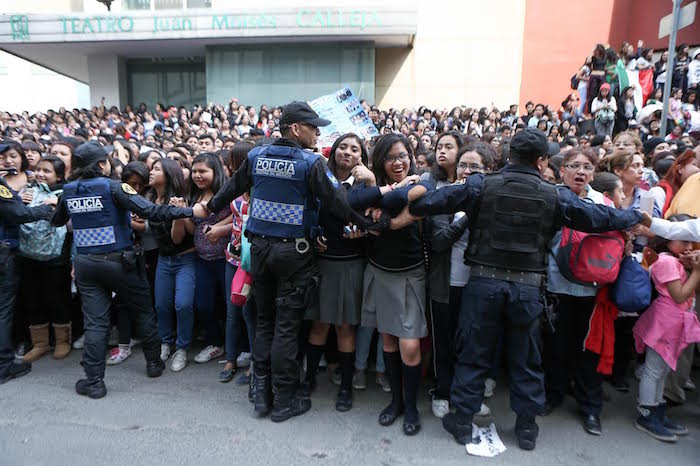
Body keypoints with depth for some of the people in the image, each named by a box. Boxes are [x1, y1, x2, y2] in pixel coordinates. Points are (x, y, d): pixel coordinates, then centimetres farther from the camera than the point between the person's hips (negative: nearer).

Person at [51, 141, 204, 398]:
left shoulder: (68, 191, 2)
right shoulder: (113, 187, -13)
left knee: (95, 322, 6)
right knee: (143, 311, 15)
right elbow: (149, 210, -25)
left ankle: (94, 382, 8)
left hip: (86, 263, 4)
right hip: (119, 261, -4)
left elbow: (56, 221, 19)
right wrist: (190, 211, -25)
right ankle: (154, 362, 25)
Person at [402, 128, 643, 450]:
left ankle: (462, 421, 23)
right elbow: (598, 217, 7)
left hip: (484, 281, 0)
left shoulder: (482, 186, -6)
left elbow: (437, 200, -9)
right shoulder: (555, 196, -2)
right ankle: (526, 425, 31)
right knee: (525, 358, 17)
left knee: (473, 353, 12)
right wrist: (636, 217, 25)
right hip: (528, 287, 1)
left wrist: (403, 216, 4)